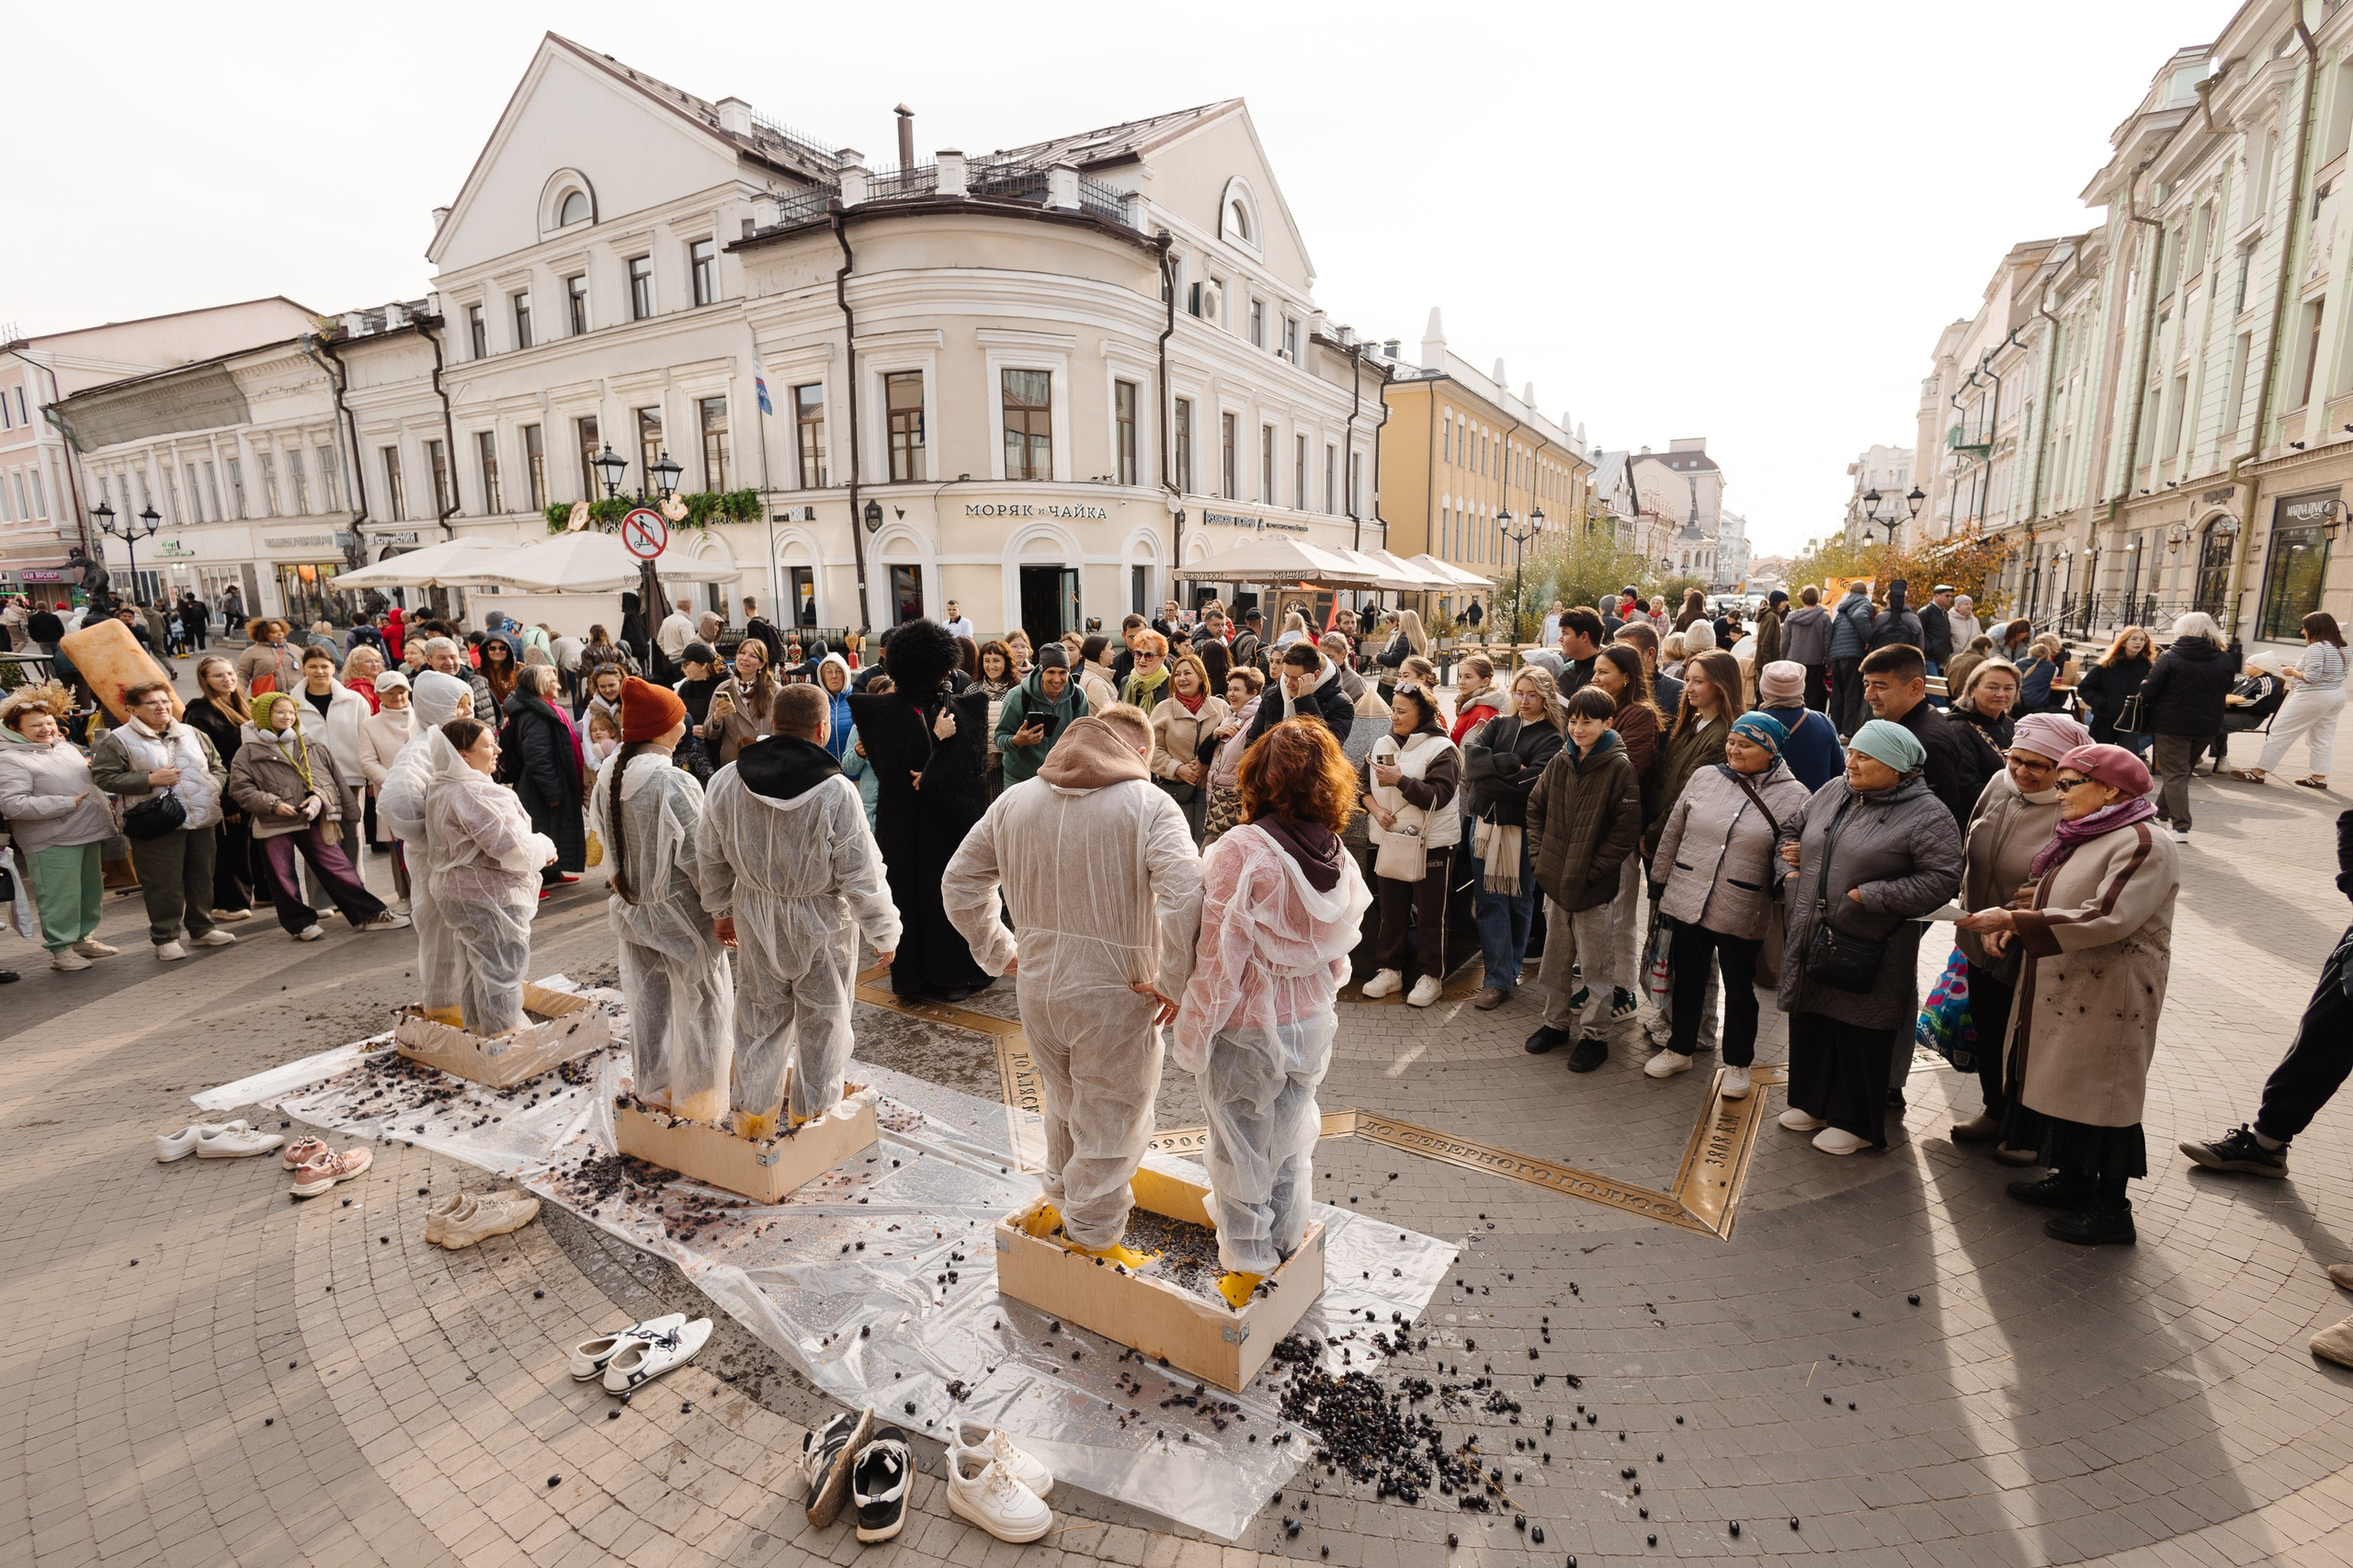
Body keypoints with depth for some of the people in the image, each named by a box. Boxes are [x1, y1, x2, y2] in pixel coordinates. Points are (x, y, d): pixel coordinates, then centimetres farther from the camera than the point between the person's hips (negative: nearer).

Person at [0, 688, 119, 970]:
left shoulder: (66, 747, 14)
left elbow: (87, 783, 31)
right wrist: (67, 804, -20)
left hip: (88, 833, 8)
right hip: (52, 842, -8)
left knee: (90, 891, 17)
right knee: (60, 896, -4)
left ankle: (82, 938, 30)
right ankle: (60, 949, 7)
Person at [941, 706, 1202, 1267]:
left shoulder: (1014, 801, 3)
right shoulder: (1148, 805, -14)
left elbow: (959, 884, 11)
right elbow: (1184, 898, -28)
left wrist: (1000, 952, 14)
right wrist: (1173, 983, -17)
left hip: (1035, 986, 6)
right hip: (1114, 993, -5)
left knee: (1063, 1104, 28)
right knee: (1110, 1122, 14)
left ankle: (1059, 1201, 49)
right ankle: (1093, 1242, 30)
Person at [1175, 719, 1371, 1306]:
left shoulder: (1241, 850, -25)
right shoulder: (1339, 860, -6)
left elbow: (1220, 955, -21)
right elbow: (1337, 955, 5)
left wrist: (1192, 1030, -9)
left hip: (1247, 1030, -5)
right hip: (1311, 1023, 6)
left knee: (1242, 1152, 14)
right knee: (1291, 1141, 25)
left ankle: (1247, 1273, 32)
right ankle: (1288, 1247, 44)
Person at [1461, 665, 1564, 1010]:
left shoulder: (1550, 739, -2)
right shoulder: (1497, 724, 12)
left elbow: (1531, 784, -17)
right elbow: (1471, 753, -7)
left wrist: (1486, 777, -12)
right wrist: (1510, 763, -18)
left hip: (1521, 829, -3)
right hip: (1484, 822, 4)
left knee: (1518, 900, 8)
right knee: (1489, 900, 2)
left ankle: (1508, 969, 20)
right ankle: (1499, 978, 9)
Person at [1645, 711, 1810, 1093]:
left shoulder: (1794, 797, -7)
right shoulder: (1704, 777, 1)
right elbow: (1673, 832, 7)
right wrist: (1658, 881, 8)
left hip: (1741, 914, -3)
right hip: (1687, 902, 3)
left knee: (1739, 990, 13)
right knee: (1687, 980, 17)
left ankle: (1738, 1064, 32)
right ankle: (1679, 1049, 35)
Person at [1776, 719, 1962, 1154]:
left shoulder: (1926, 816, -11)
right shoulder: (1832, 793, 7)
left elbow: (1941, 879, -16)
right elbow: (1794, 832, 23)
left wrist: (1869, 895, -20)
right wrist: (1792, 862, 4)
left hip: (1866, 951, -6)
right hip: (1810, 938, 6)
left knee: (1858, 1036, 7)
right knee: (1810, 1024, 17)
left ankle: (1856, 1123, 25)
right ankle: (1812, 1103, 36)